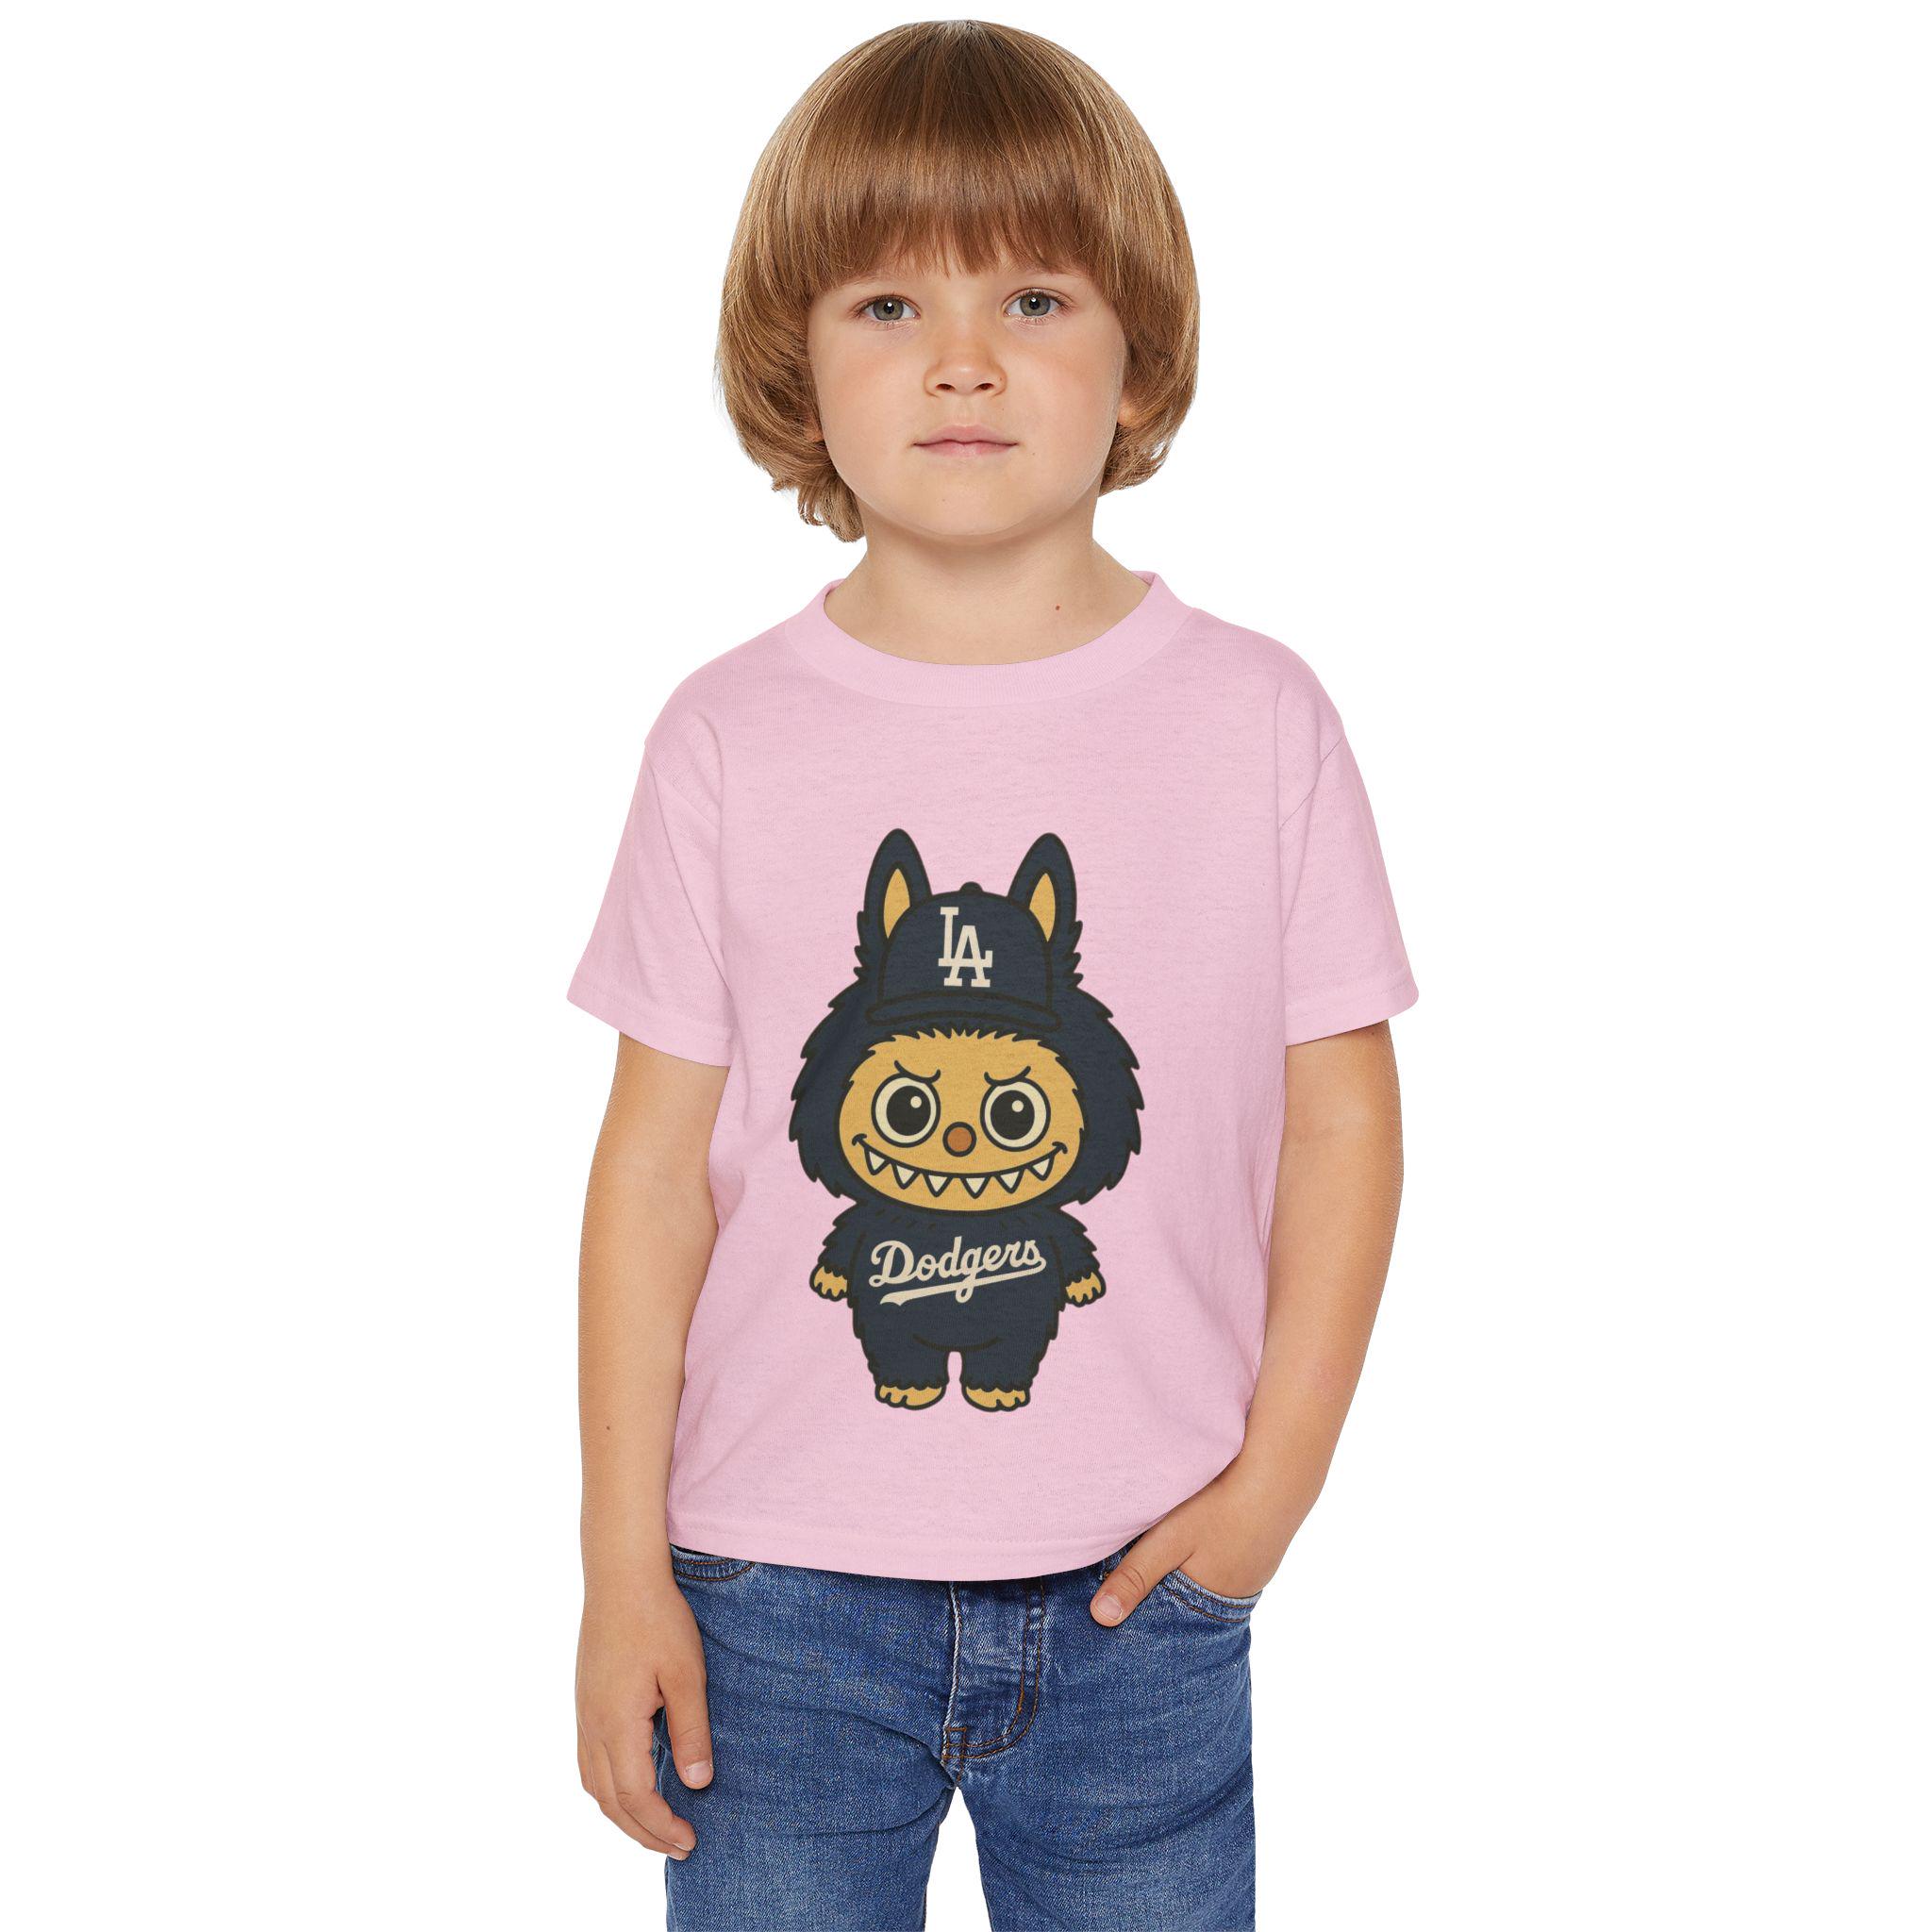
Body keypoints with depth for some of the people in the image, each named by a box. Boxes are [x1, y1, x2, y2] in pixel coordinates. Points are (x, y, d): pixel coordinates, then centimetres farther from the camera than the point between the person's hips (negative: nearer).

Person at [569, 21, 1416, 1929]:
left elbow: (1341, 1114, 1)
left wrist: (1277, 1475, -6)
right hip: (782, 1588, 0)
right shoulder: (730, 738, -4)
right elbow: (656, 1161, -2)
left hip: (1139, 1586, 0)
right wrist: (625, 1569, -1)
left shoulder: (1255, 718, -4)